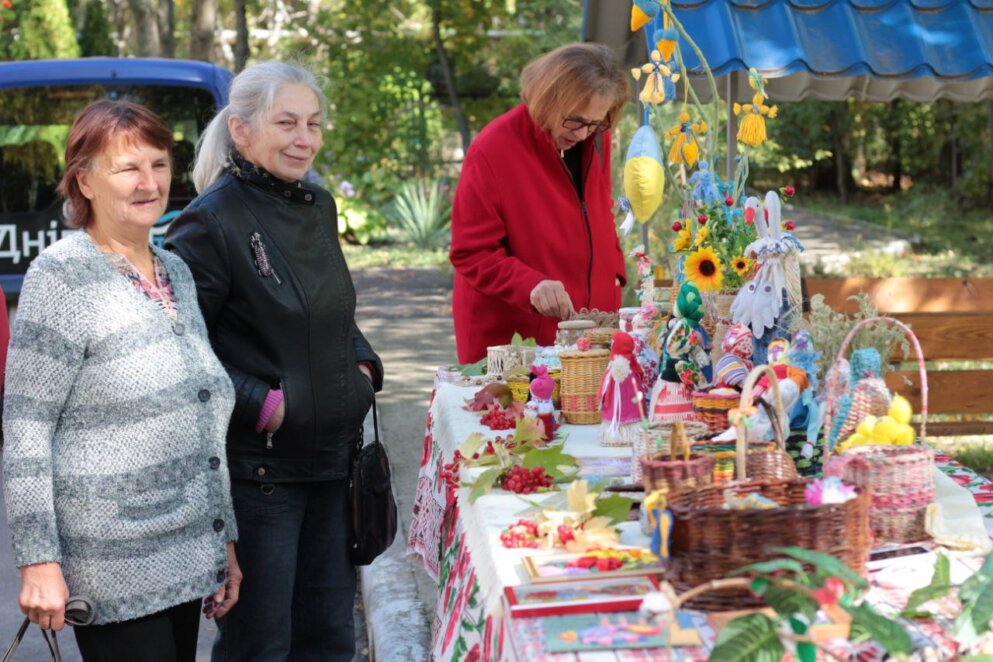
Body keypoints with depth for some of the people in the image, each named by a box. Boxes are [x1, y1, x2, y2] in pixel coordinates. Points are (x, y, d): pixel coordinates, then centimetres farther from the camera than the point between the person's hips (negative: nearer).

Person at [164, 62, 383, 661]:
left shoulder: (319, 206, 8)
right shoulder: (213, 220, -15)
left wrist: (363, 365, 5)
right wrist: (256, 403, -19)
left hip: (332, 454, 7)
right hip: (257, 466, -7)